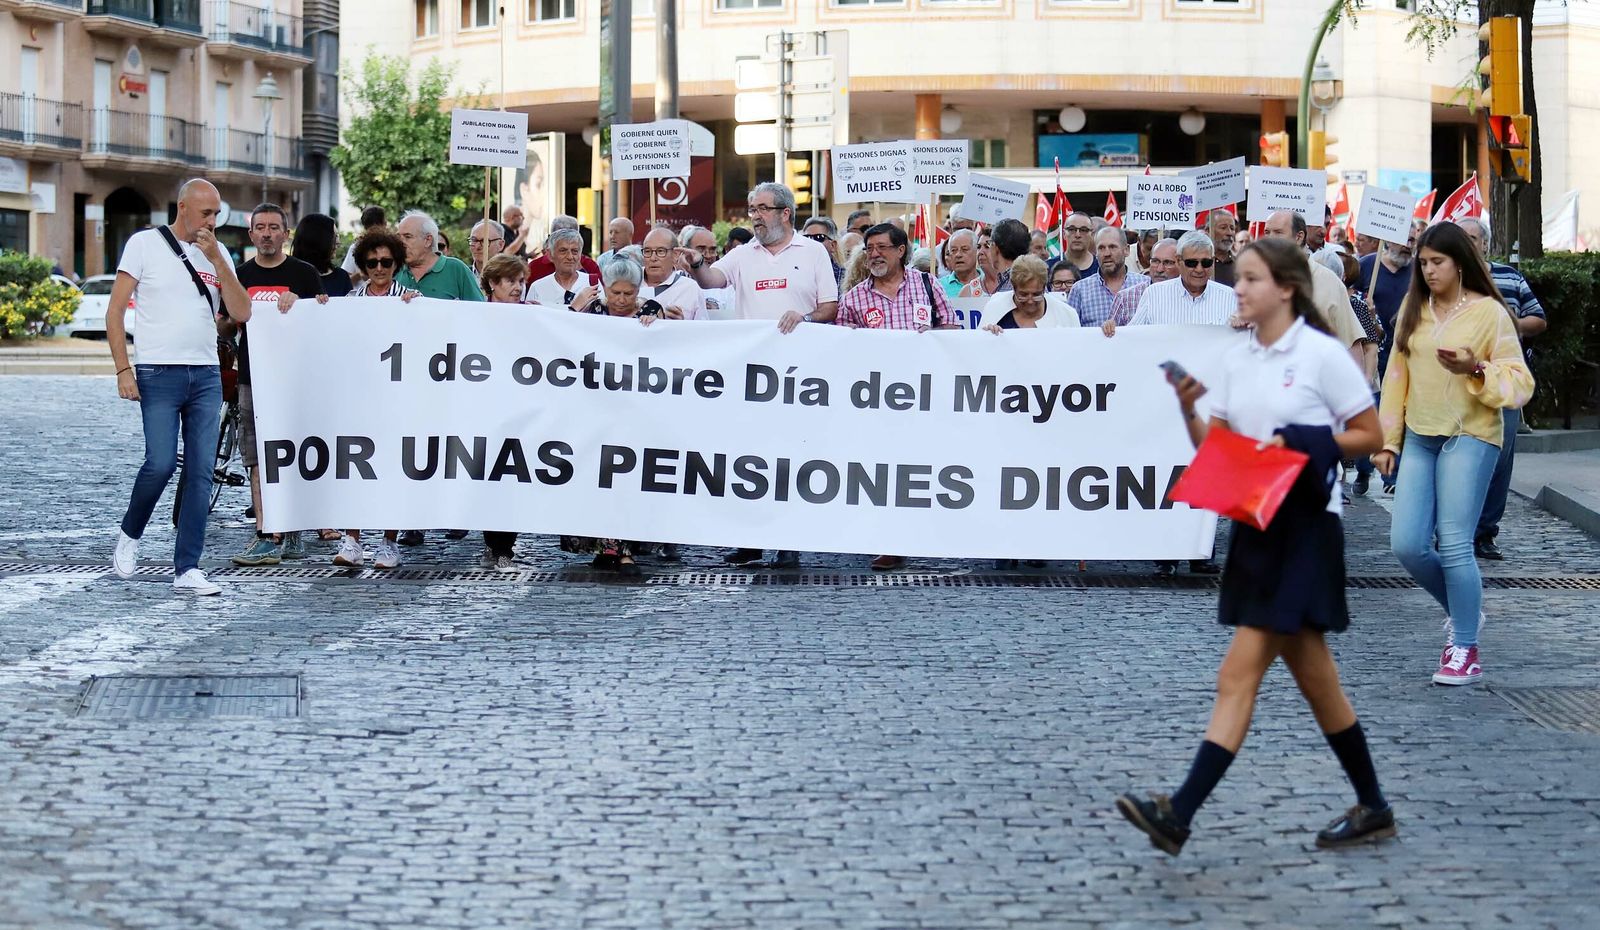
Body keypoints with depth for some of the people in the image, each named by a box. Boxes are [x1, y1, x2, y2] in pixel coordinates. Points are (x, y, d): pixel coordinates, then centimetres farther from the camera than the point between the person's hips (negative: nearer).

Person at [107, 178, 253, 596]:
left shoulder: (217, 252, 12)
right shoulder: (144, 244, 0)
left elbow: (241, 313, 2)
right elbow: (115, 311, -2)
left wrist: (216, 260, -5)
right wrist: (123, 369, -10)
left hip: (206, 376, 4)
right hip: (159, 373, -4)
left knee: (201, 472, -1)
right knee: (161, 463, -14)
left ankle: (187, 570, 2)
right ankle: (129, 535, 14)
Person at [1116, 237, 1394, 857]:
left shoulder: (1323, 354, -9)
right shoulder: (1236, 360, 10)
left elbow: (1369, 436, -5)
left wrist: (1298, 443, -16)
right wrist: (1188, 411, -6)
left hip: (1304, 527, -8)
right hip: (1255, 526, 8)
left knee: (1239, 674, -13)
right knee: (1312, 675, 13)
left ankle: (1179, 813, -17)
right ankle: (1373, 810, 25)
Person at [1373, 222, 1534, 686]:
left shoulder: (1490, 312, -4)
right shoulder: (1413, 309, 10)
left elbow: (1520, 383, -5)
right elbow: (1396, 376, 14)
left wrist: (1475, 370, -21)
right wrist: (1387, 440, 11)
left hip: (1469, 437, -5)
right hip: (1419, 438, 5)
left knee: (1454, 545, -9)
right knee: (1406, 545, -2)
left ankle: (1466, 650, 3)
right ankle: (1461, 610, 25)